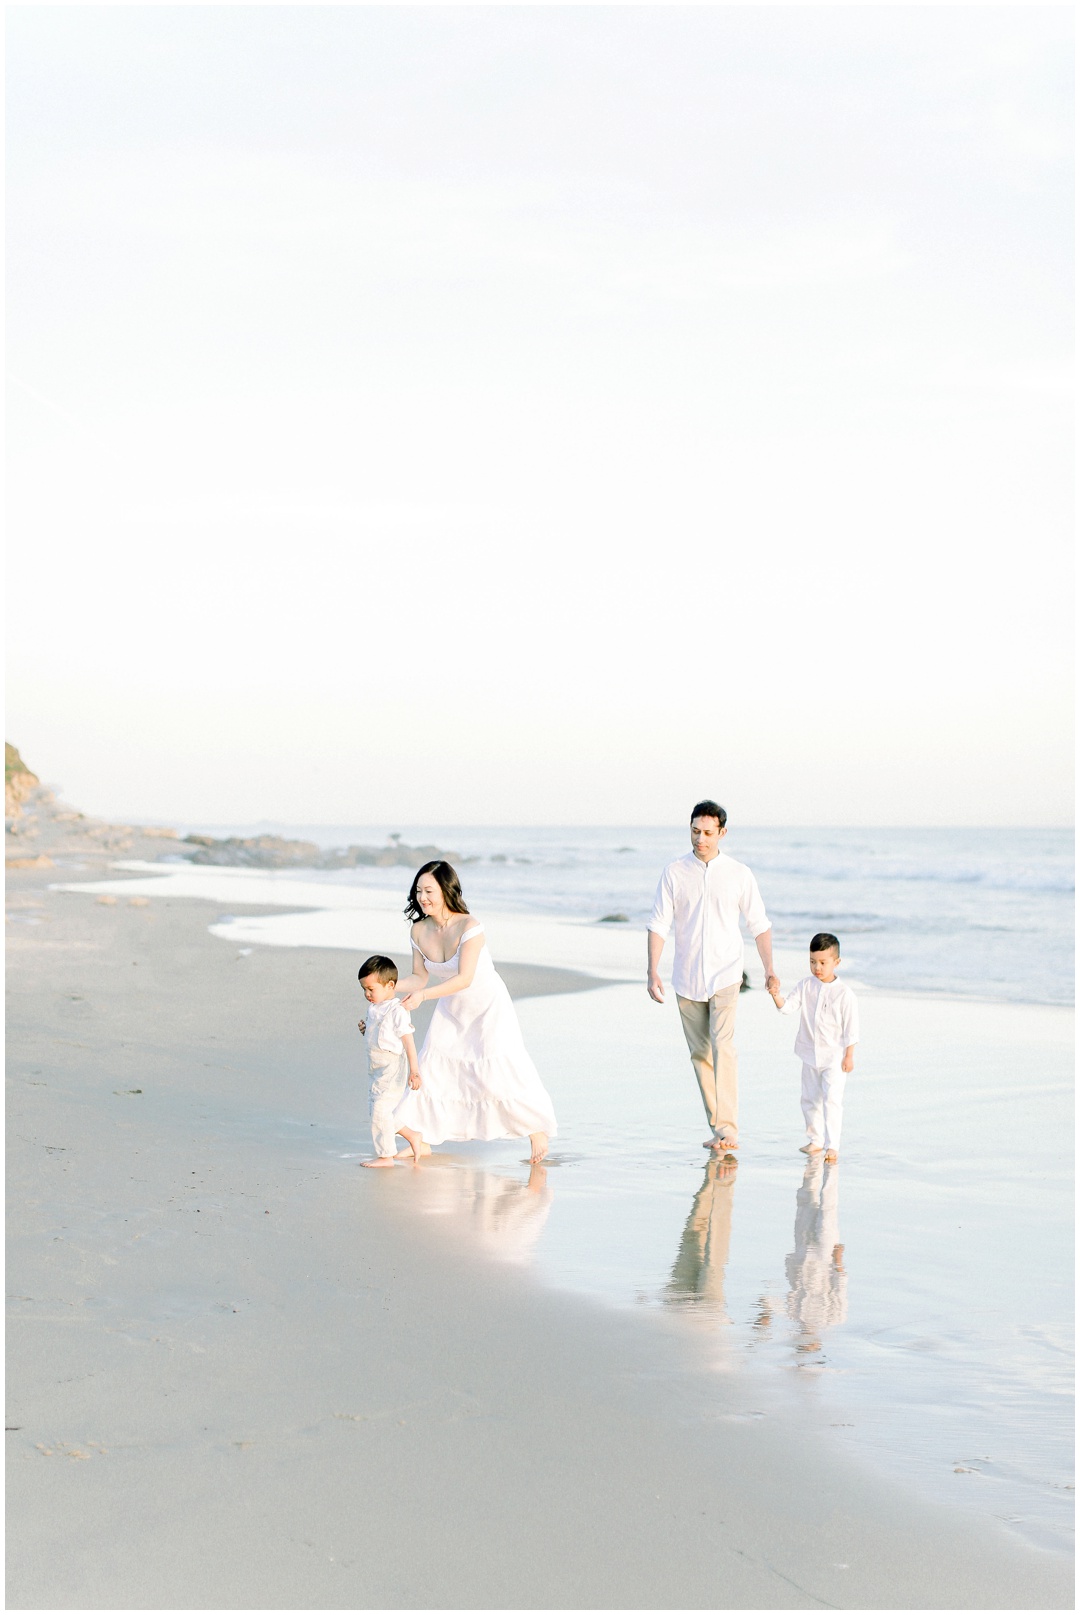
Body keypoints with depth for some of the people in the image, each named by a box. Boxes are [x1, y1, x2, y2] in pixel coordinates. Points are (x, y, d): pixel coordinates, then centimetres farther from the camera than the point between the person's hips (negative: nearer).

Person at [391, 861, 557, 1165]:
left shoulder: (469, 927, -27)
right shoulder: (420, 930, -9)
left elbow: (464, 979, -32)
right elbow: (420, 978, 0)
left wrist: (423, 995, -42)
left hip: (488, 1008, -6)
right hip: (451, 1011, 6)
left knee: (499, 1074, -7)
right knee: (430, 1069, 1)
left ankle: (537, 1130, 14)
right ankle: (420, 1141, 12)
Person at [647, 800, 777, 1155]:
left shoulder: (738, 874, 0)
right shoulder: (674, 873, 1)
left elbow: (759, 924, 5)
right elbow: (659, 924, -1)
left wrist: (769, 970, -6)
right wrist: (653, 971, -12)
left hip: (724, 976, -2)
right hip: (687, 978, 2)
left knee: (723, 1048, -16)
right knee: (699, 1053, 7)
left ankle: (727, 1130, -20)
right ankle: (717, 1128, 16)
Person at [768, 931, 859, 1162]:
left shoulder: (844, 993, -11)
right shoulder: (806, 985, 0)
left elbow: (851, 1027, -8)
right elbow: (789, 1007, -8)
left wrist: (849, 1056, -9)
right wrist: (777, 996, -28)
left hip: (834, 1056, -5)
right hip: (810, 1054, 5)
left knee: (832, 1099, -13)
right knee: (810, 1099, 14)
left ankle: (832, 1145, -12)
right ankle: (815, 1140, 28)